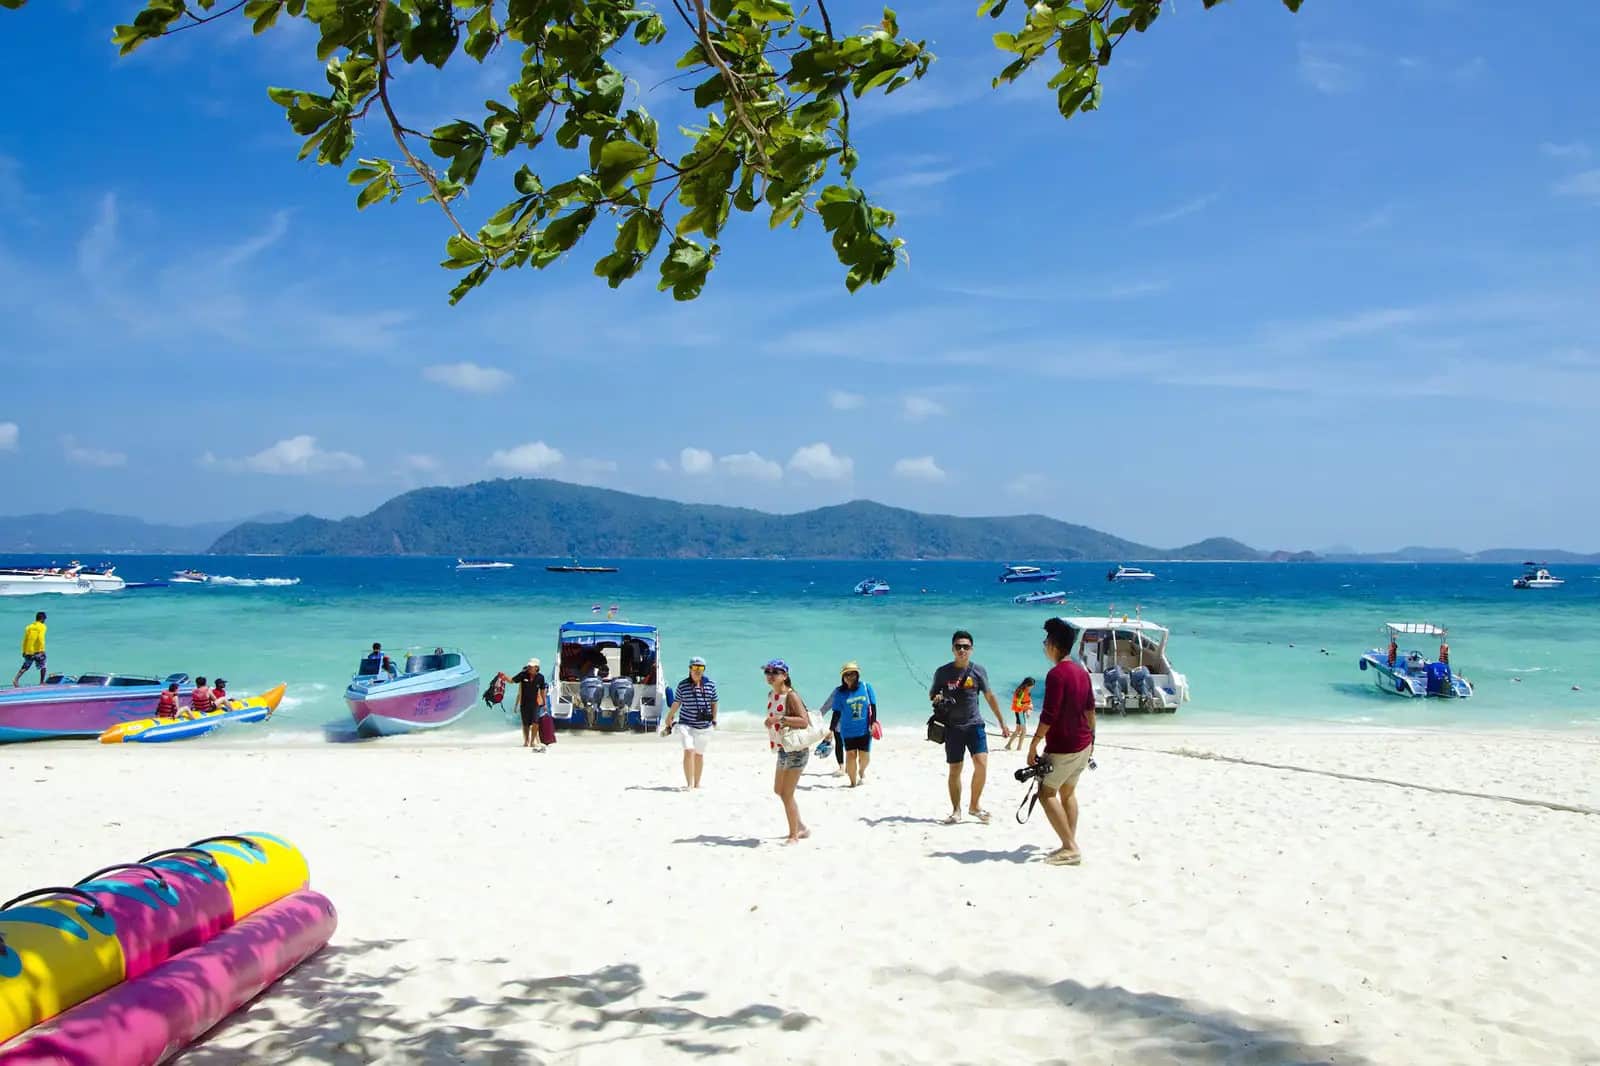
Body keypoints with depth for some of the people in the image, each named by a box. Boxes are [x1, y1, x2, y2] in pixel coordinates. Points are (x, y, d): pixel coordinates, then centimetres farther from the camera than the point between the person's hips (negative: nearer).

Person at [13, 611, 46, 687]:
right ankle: (42, 682, 10)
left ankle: (16, 679, -3)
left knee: (25, 667, 13)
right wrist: (42, 650, -16)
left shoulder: (29, 627, 11)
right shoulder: (42, 626, -5)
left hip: (28, 651, 5)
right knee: (43, 666, 9)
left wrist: (24, 651, 18)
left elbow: (25, 640, 12)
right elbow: (40, 638, -17)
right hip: (38, 651, -5)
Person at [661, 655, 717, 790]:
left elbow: (714, 703, 11)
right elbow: (676, 703, 9)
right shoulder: (682, 685, -3)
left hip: (705, 726, 2)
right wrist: (669, 718, 16)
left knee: (699, 754, 13)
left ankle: (697, 783, 26)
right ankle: (689, 784, -14)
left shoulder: (711, 684, 0)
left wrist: (714, 720, 14)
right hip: (686, 724, -2)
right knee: (688, 751, -16)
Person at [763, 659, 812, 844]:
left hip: (796, 750, -10)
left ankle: (794, 835, 9)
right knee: (778, 791, 20)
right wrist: (770, 722, 6)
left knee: (786, 794, -5)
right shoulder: (771, 695, 8)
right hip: (783, 750, 10)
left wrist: (780, 719, -32)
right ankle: (801, 828, 34)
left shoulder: (791, 695, -18)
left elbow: (804, 721, -28)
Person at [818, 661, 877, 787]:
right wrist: (830, 730, -4)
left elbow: (873, 706, 4)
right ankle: (853, 782, 11)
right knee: (851, 755, -2)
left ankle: (861, 772, 38)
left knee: (865, 756, 5)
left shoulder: (866, 687, -2)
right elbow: (837, 713, 0)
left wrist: (873, 723, -3)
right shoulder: (840, 693, -3)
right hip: (848, 731, -1)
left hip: (865, 730, 1)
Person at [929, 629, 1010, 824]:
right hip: (952, 727, 0)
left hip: (974, 724, 0)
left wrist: (1002, 723, 12)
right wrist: (936, 699, -12)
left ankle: (975, 805, 4)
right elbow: (931, 693, 13)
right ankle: (956, 811, 15)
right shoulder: (942, 672, 0)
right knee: (955, 770, 3)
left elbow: (990, 697, 11)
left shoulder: (978, 671, 2)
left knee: (981, 763, -14)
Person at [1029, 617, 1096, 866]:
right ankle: (1070, 846, 16)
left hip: (1062, 748, -9)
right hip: (1083, 745, 9)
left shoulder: (1056, 674, -19)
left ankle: (1070, 848, -6)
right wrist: (1091, 738, 25)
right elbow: (1090, 709, 15)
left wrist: (1033, 746, -18)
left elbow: (1049, 715, -22)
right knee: (1068, 792, 16)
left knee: (1046, 793, -1)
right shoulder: (1082, 672, 9)